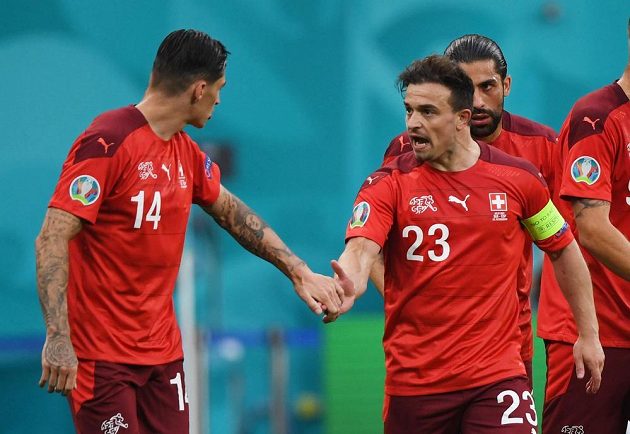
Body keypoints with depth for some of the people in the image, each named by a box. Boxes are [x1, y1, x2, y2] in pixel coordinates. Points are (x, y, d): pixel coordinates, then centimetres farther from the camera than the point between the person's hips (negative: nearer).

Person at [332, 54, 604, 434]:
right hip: (413, 383, 1)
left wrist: (589, 334, 16)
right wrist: (348, 284, -41)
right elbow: (360, 249, -18)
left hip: (497, 374, 0)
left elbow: (564, 249, 15)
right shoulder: (388, 184, -2)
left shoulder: (518, 178, 2)